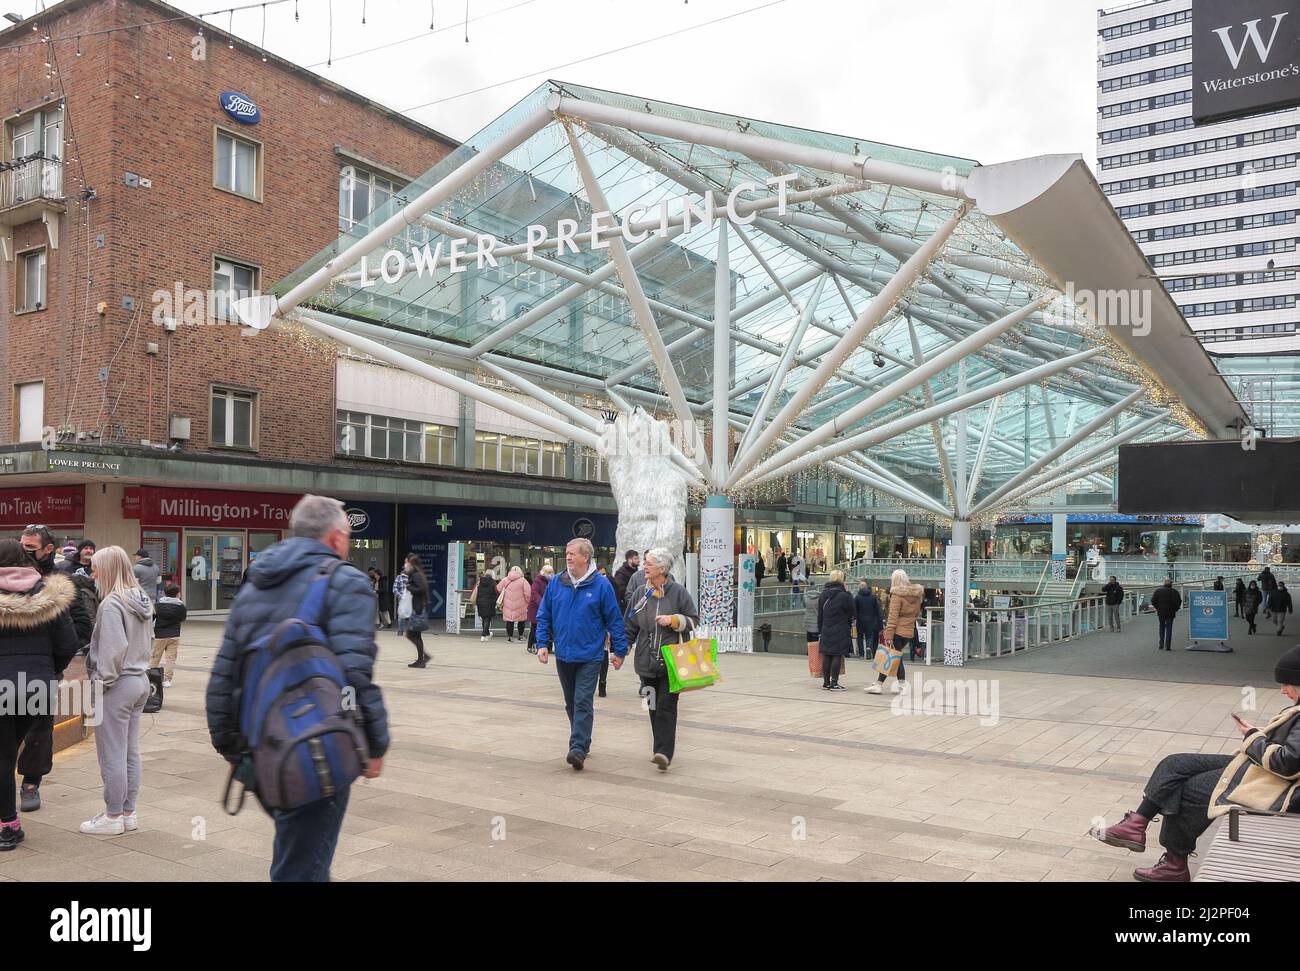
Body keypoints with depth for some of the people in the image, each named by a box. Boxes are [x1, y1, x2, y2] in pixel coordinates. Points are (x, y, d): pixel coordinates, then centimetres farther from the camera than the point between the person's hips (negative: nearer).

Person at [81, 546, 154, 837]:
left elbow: (113, 649, -22)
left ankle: (113, 817, 10)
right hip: (140, 680, 9)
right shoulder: (143, 601, 9)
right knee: (130, 751, 14)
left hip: (118, 684, -9)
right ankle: (128, 812, 22)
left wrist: (102, 681, -12)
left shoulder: (112, 603, -17)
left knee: (112, 754, 2)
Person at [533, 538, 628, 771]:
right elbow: (544, 616, 9)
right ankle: (582, 741, 31)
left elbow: (614, 620, -4)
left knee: (583, 703, -9)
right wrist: (542, 643, 0)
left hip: (589, 657, -5)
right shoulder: (556, 583, 2)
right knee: (571, 703, 15)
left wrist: (620, 651, -2)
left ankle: (578, 749, -11)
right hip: (564, 655, 5)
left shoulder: (601, 585, -8)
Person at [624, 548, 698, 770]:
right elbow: (630, 626, 14)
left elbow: (693, 619, 3)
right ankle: (659, 748, 21)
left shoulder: (678, 592, -2)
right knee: (653, 707, 9)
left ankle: (664, 752, -13)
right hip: (647, 661, 4)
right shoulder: (641, 594, 8)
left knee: (666, 706, -10)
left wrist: (673, 620, -12)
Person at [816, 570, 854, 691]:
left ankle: (826, 682, 16)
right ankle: (834, 683, -3)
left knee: (826, 656, 10)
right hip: (840, 632, -6)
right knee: (837, 656, -2)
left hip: (826, 630, 6)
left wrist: (821, 629, 19)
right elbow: (853, 613, -4)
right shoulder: (844, 595, -13)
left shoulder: (823, 594, 7)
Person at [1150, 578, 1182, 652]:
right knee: (1169, 629, 2)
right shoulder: (1174, 592, -9)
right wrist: (1175, 609, 3)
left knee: (1162, 628, 16)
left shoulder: (1158, 590, -1)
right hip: (1170, 613, -2)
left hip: (1161, 612, 2)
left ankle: (1161, 645, 15)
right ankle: (1167, 646, -1)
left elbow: (1153, 601, 0)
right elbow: (1179, 601, -11)